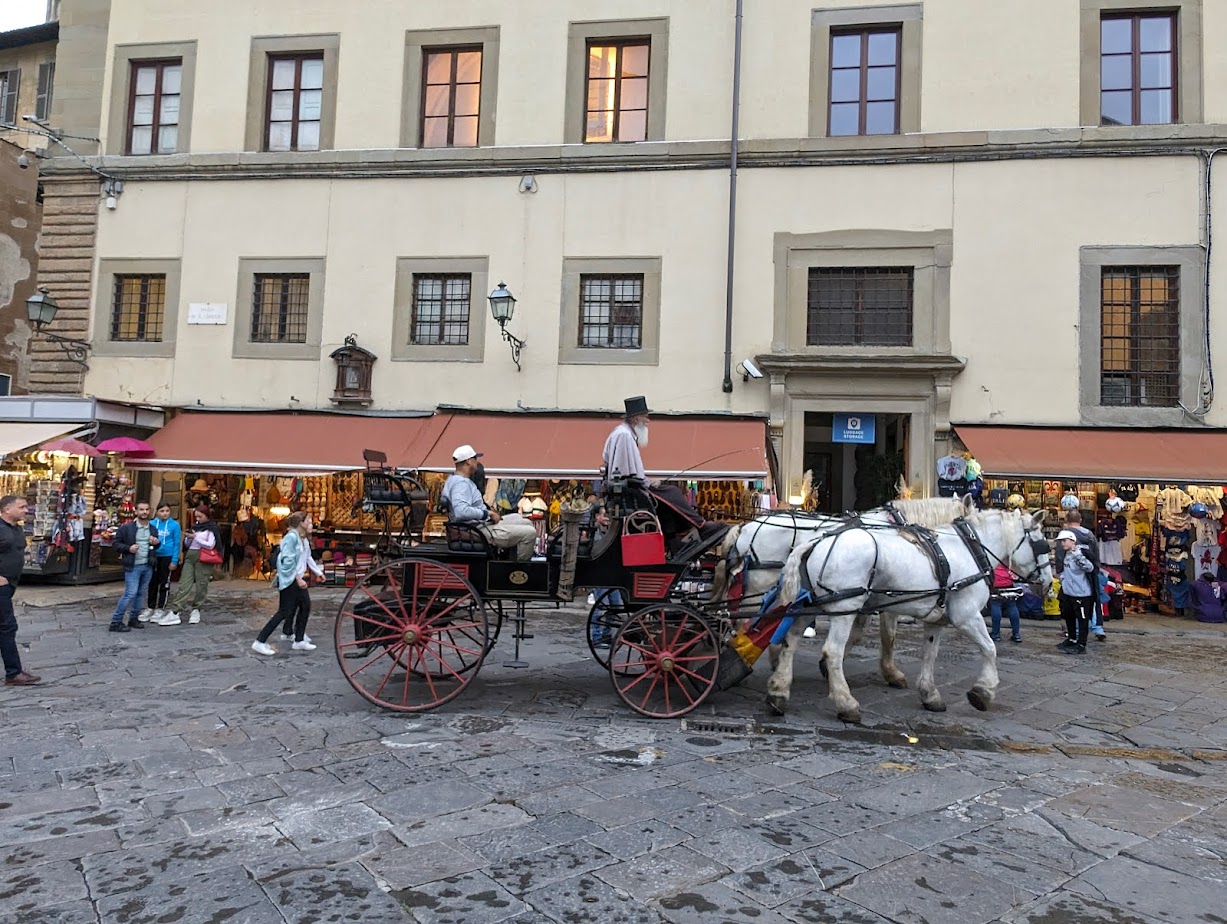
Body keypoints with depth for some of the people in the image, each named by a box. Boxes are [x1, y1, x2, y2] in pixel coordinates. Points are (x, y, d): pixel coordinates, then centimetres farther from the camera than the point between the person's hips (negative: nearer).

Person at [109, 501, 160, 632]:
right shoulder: (127, 528, -5)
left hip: (148, 566, 6)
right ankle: (115, 622, -1)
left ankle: (133, 619, 22)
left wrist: (157, 543, 1)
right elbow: (115, 543, -2)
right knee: (130, 594, -10)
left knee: (141, 594, 11)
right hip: (133, 566, -6)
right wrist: (128, 548, -18)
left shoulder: (153, 529, 12)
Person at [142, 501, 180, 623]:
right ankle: (150, 608, 23)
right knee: (152, 582, 11)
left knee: (164, 583, 7)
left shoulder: (174, 525, -6)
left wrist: (174, 561, -8)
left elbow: (177, 543, -4)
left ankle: (160, 609, 17)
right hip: (154, 556, 3)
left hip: (167, 557, -3)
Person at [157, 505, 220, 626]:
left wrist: (195, 537, -13)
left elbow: (210, 545, -11)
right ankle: (174, 612, -9)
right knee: (185, 584, -3)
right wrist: (187, 538, -1)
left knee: (201, 585, 1)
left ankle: (196, 610, 13)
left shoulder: (212, 528, -2)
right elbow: (187, 544, 20)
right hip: (190, 556, 5)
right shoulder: (195, 526, 16)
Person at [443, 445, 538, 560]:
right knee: (529, 533, -16)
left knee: (527, 524, 19)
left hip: (484, 522, 11)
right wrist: (487, 513, -24)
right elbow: (461, 511, -37)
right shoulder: (461, 483, -21)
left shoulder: (454, 479, 13)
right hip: (481, 530, -11)